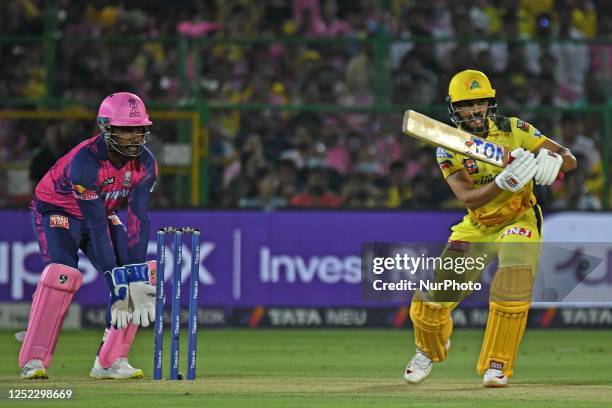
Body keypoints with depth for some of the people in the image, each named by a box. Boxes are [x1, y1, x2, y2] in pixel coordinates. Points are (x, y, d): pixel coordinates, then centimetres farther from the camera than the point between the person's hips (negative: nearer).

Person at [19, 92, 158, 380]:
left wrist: (137, 274, -31)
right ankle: (33, 361, -24)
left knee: (140, 278, -11)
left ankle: (111, 361, -7)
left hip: (102, 212, 6)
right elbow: (96, 224, -36)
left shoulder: (144, 163, -18)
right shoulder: (85, 161, -36)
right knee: (62, 274, -29)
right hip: (57, 212, -6)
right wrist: (115, 282, -38)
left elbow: (138, 219, -21)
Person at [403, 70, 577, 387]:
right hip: (476, 227, 2)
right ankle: (431, 348, 35)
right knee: (431, 301, 0)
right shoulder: (449, 148, -11)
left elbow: (570, 159, -15)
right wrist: (503, 183, -42)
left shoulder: (514, 131, -12)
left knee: (513, 288, -30)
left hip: (519, 221, -2)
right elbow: (467, 198, -24)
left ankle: (497, 366, -15)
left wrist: (553, 160, -39)